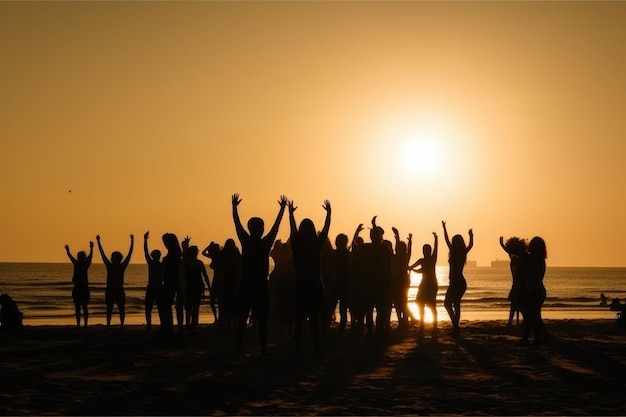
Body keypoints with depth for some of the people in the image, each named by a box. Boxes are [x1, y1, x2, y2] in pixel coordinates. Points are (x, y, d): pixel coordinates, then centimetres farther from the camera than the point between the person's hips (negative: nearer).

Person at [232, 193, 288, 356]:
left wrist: (234, 206, 16)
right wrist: (283, 208, 11)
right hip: (261, 287, -2)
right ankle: (263, 349, -4)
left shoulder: (246, 242, -3)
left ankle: (238, 348, 4)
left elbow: (237, 224, 6)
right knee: (262, 320, 0)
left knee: (242, 319, 6)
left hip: (245, 287, 2)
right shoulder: (265, 244, -6)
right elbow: (276, 225, 2)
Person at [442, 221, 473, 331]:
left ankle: (455, 323, -13)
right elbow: (471, 245, 23)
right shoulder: (464, 253, 2)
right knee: (456, 304, 15)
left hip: (454, 282, -6)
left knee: (447, 303, 3)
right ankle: (456, 325, 15)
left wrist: (444, 228, 8)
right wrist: (471, 235, 37)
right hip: (462, 282, 6)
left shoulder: (453, 252, -12)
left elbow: (447, 240, -1)